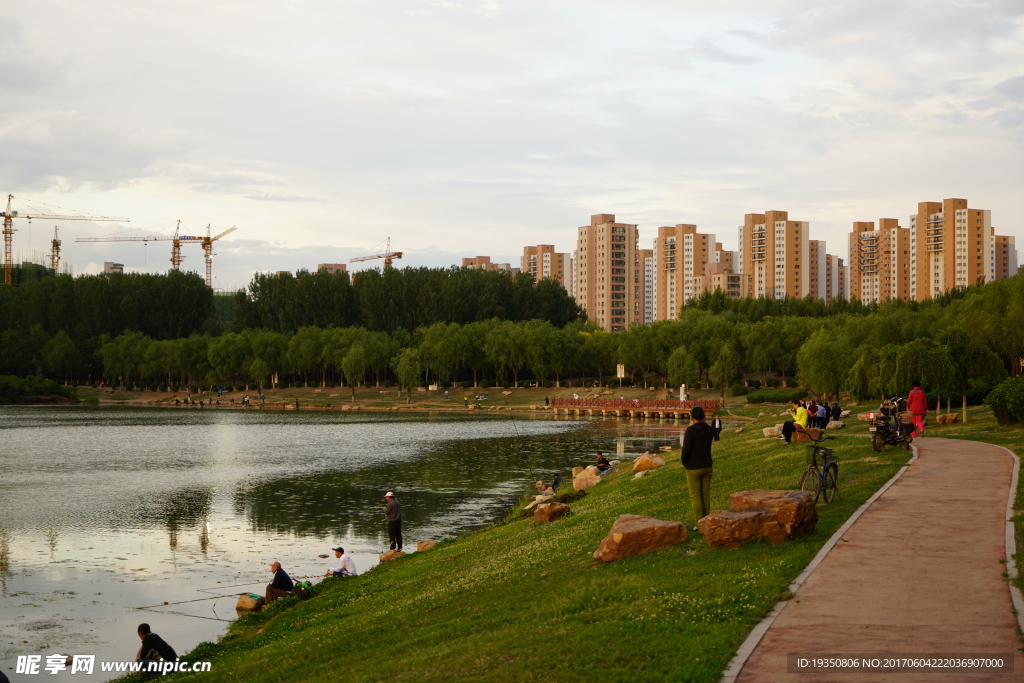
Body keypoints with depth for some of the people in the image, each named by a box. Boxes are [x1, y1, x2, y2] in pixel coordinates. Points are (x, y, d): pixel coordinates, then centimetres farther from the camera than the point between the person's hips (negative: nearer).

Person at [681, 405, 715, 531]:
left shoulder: (690, 430, -16)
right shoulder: (710, 430, 3)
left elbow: (686, 449, -20)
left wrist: (683, 460, 0)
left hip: (694, 468, -5)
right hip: (707, 466, 5)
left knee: (695, 496, 1)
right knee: (705, 495, 11)